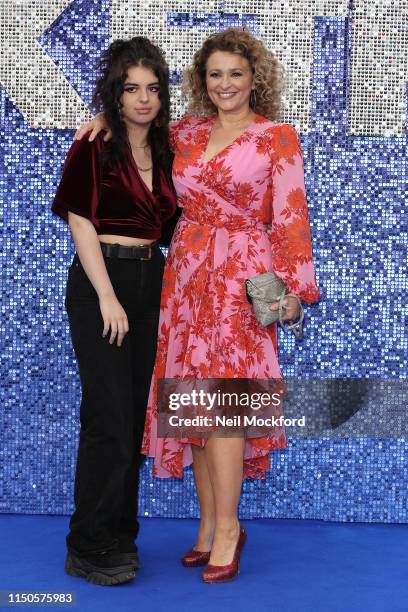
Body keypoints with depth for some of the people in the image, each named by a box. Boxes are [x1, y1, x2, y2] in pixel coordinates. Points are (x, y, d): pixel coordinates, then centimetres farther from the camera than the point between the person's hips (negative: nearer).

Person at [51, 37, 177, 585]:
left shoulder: (164, 152, 12)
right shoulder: (94, 148, -5)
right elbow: (80, 222, -10)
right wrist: (107, 297, -16)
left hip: (149, 285, 6)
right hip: (100, 283, -6)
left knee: (134, 414, 9)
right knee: (110, 416, -7)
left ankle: (120, 535, 20)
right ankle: (90, 548, 4)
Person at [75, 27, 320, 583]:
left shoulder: (279, 137, 0)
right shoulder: (186, 133, 11)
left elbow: (290, 218, -3)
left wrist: (294, 286, -9)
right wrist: (110, 117, 9)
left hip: (242, 277, -5)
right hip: (186, 274, 5)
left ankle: (226, 528, 1)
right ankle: (210, 524, 16)